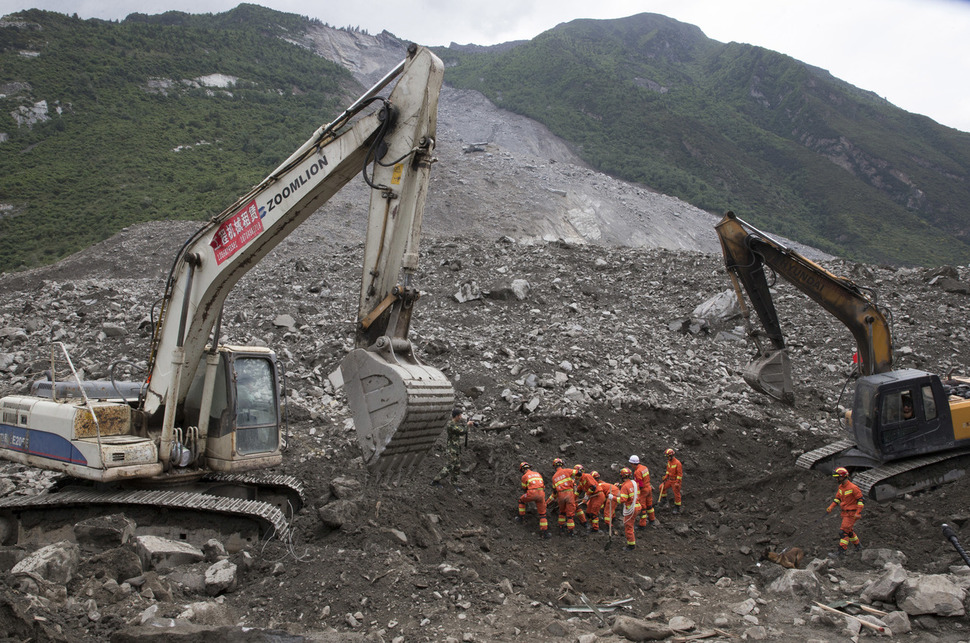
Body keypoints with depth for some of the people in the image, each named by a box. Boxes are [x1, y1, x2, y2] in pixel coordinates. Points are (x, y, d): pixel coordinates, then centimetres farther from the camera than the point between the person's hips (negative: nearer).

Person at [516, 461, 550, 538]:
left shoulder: (524, 476, 11)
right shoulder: (538, 474, 24)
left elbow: (524, 489, 18)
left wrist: (526, 501, 34)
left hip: (532, 493, -4)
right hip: (541, 493, 4)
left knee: (521, 500, 28)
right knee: (542, 514, 12)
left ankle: (520, 517, 31)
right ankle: (545, 532, 6)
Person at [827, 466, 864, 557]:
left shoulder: (853, 487, -19)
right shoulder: (841, 487, 7)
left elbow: (860, 499, -16)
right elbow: (837, 498, 15)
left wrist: (858, 513, -20)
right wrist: (830, 508, 4)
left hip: (851, 513, -9)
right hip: (845, 512, 9)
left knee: (843, 531, -11)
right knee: (849, 530, 19)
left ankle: (842, 550, -8)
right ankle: (857, 546, 36)